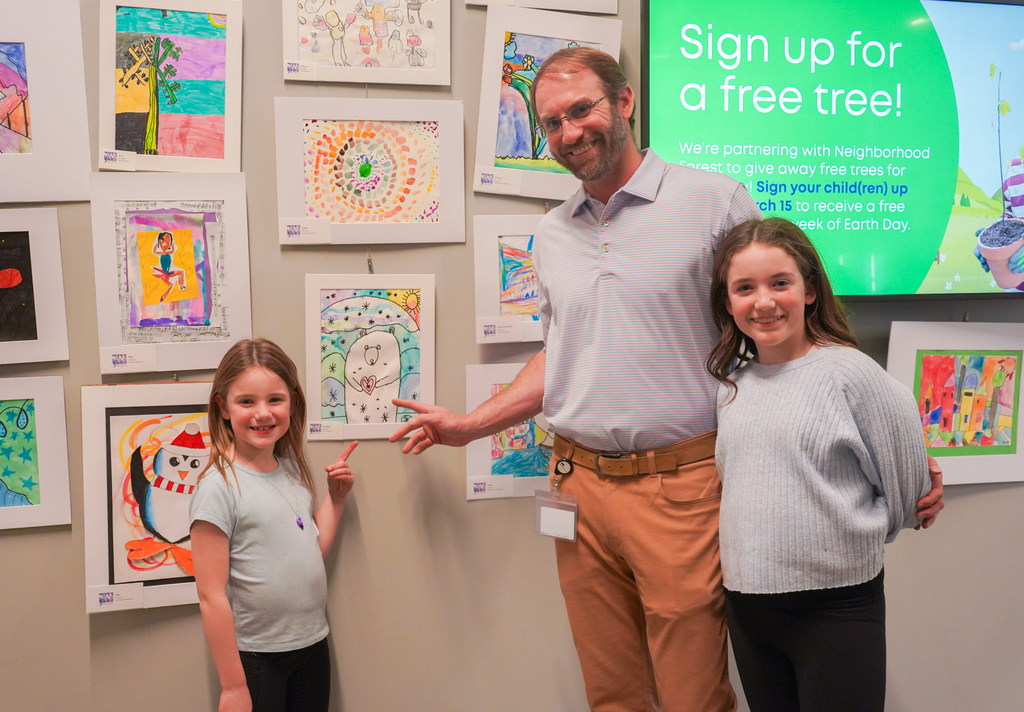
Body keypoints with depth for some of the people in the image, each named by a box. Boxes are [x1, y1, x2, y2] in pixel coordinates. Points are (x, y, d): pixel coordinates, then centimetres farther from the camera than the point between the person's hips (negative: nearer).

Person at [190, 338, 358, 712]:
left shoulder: (292, 470, 4)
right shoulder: (219, 486, -16)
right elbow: (212, 597, -16)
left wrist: (336, 497, 5)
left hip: (313, 644, 6)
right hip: (255, 656, -6)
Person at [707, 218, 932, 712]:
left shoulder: (849, 372, -11)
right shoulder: (729, 380, 4)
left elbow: (907, 482, -2)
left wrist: (860, 535, 10)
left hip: (838, 604, -5)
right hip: (746, 603, 5)